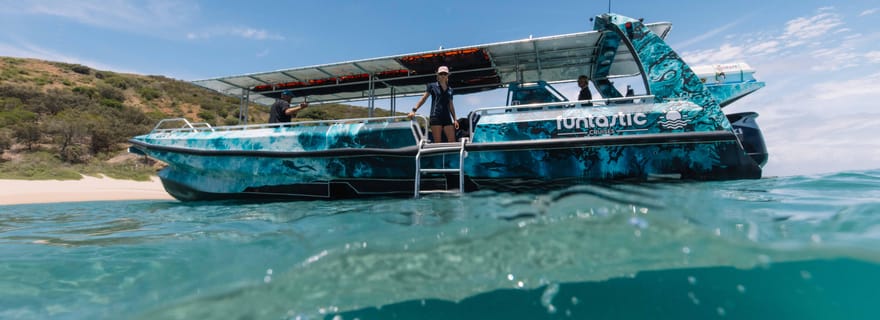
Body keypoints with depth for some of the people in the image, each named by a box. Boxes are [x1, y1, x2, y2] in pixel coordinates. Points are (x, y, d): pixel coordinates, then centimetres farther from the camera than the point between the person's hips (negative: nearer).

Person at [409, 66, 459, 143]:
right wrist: (414, 110, -8)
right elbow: (423, 98, 3)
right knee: (437, 142, -6)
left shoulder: (450, 89, 17)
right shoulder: (432, 86, 7)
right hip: (435, 117, -4)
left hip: (447, 118, 4)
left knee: (452, 141, -4)